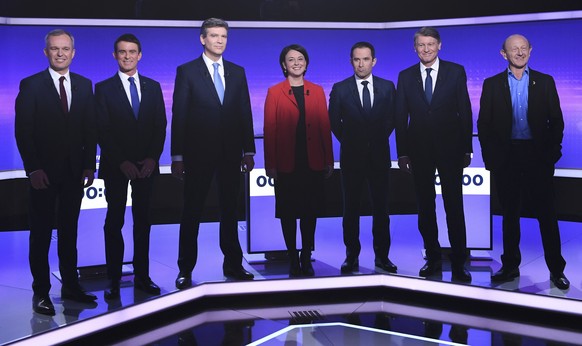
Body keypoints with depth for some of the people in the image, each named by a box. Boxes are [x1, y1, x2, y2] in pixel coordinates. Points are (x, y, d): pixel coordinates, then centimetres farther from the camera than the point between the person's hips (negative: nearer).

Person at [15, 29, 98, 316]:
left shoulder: (84, 85, 9)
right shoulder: (31, 85, -3)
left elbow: (90, 129, 9)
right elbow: (22, 131, -6)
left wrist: (89, 165, 2)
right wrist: (33, 169, -13)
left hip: (74, 171, 4)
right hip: (44, 172, -3)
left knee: (69, 230, 11)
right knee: (41, 233, 4)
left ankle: (70, 285, 20)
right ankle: (41, 291, 12)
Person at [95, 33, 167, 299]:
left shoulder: (153, 87, 10)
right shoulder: (104, 88, 1)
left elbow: (160, 126, 7)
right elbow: (103, 131, -4)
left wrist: (153, 158, -6)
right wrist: (121, 162, -12)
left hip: (147, 165, 3)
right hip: (116, 166, -2)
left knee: (143, 220, 7)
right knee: (114, 222, 2)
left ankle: (142, 276, 14)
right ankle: (114, 280, 8)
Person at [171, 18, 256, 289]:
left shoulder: (237, 72, 10)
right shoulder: (187, 71, -1)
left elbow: (245, 113, 9)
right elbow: (179, 116, -4)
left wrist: (249, 151, 5)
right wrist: (177, 156, -8)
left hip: (231, 153, 3)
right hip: (198, 153, -3)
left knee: (230, 211, 12)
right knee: (192, 213, 4)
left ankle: (233, 264, 22)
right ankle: (185, 269, 13)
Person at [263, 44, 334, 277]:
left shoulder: (317, 91, 10)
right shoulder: (274, 92, 3)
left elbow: (325, 127, 8)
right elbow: (269, 130, 0)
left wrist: (329, 160, 4)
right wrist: (270, 164, -5)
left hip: (313, 162, 2)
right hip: (286, 163, -2)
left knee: (310, 212, 6)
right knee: (288, 212, 4)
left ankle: (307, 258, 17)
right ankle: (293, 259, 14)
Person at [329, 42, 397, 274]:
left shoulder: (387, 87, 4)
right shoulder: (340, 89, 0)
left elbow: (392, 118, 12)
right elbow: (334, 121, 6)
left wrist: (379, 139, 7)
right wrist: (348, 141, 7)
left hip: (379, 155, 1)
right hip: (351, 156, -1)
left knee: (381, 207, 4)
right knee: (351, 208, 5)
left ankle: (382, 256, 13)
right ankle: (352, 256, 13)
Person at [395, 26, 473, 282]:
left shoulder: (456, 72, 2)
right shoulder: (406, 76, 6)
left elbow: (465, 111, 1)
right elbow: (401, 117, 6)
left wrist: (467, 148, -2)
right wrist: (402, 153, 1)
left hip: (450, 148, -2)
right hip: (419, 150, 2)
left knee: (454, 206, -1)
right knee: (425, 207, 8)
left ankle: (458, 263, 7)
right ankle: (433, 259, 19)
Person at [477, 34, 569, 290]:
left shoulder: (545, 82, 7)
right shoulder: (492, 84, 6)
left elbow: (556, 121, 6)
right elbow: (483, 124, 4)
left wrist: (552, 152, -4)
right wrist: (490, 157, -3)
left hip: (538, 156, 0)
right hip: (506, 158, 1)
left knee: (547, 214, 2)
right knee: (509, 215, 9)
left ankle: (556, 269, 10)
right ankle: (510, 266, 19)